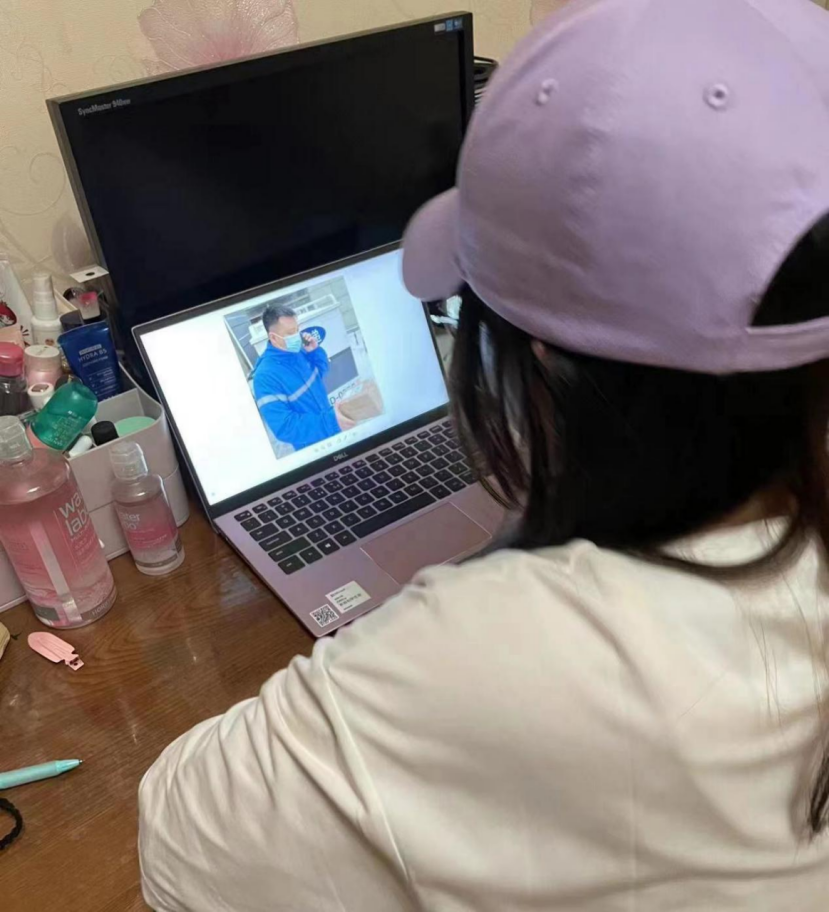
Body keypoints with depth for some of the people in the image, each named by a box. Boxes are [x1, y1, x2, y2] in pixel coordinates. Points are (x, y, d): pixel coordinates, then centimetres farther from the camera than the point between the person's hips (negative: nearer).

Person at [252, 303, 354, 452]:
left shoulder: (297, 350, -6)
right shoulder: (265, 376, -29)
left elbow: (322, 371, 14)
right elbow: (284, 427, -32)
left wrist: (315, 351, -8)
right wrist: (330, 421, -37)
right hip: (313, 449, -7)